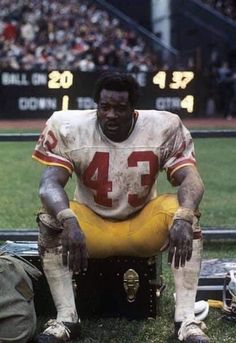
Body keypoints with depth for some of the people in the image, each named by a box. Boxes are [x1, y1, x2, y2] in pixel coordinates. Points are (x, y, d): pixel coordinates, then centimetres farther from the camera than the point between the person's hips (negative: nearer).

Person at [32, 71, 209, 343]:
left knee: (185, 213, -29)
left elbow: (191, 180, -23)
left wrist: (182, 219, -45)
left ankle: (186, 320, -29)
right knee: (50, 218, -29)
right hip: (91, 226, 0)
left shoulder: (164, 128, -15)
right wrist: (69, 221, -48)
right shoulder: (69, 128, -17)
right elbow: (49, 184, -27)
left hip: (144, 226, 0)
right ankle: (66, 318, -23)